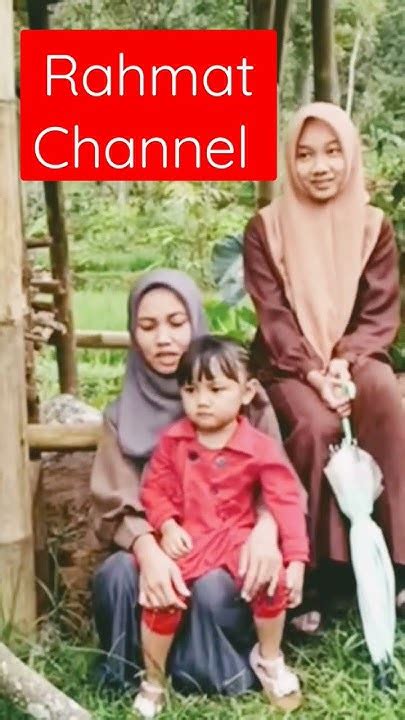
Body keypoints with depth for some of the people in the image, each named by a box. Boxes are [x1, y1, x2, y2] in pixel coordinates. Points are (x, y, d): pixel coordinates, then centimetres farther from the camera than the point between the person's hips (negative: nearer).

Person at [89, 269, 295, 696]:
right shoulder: (124, 415, 3)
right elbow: (115, 506, -6)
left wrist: (266, 528, -28)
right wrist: (146, 549, -30)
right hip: (158, 548, 2)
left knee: (211, 588, -34)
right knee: (115, 576, -30)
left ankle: (221, 676, -4)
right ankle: (133, 678, -5)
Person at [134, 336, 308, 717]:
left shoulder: (260, 448, -8)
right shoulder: (173, 441, -2)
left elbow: (286, 502, -10)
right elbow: (154, 489, 2)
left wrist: (296, 559, -17)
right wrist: (168, 527, -17)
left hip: (238, 535, 0)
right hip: (187, 538, 1)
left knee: (272, 579, -25)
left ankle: (269, 659, 7)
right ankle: (152, 683, 3)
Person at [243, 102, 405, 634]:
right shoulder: (266, 227, -2)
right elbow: (273, 316, -7)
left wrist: (343, 363, -18)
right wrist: (312, 373, -19)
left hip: (353, 357, 2)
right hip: (290, 363, -1)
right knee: (317, 425, -32)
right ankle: (313, 572, -20)